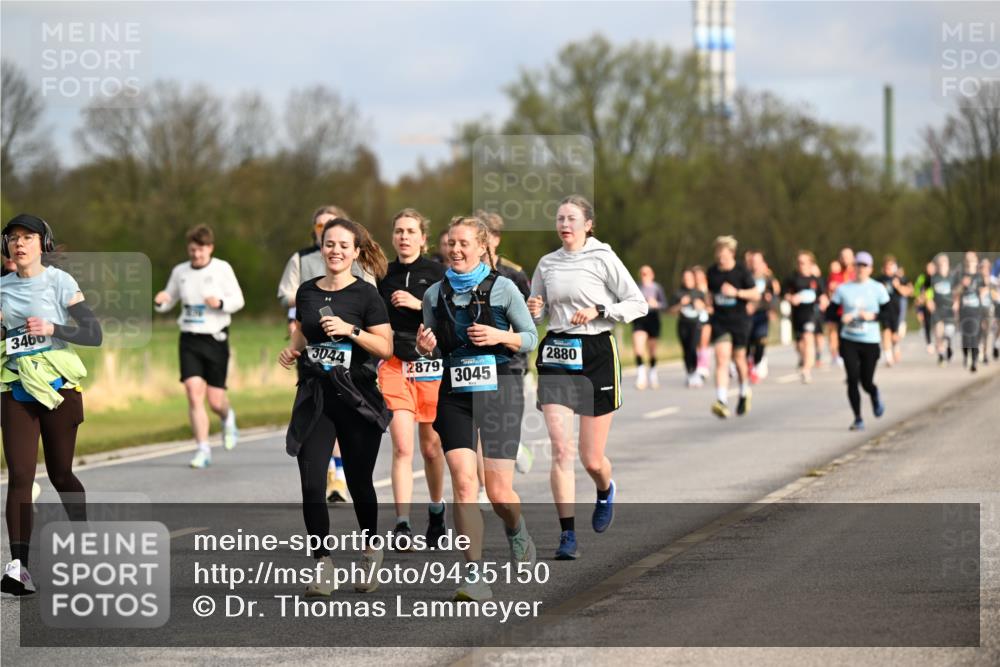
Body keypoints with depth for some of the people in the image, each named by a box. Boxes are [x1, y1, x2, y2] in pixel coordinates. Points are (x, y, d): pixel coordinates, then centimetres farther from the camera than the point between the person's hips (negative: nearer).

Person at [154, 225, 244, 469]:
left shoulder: (222, 269, -2)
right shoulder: (180, 272, 7)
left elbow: (238, 300, 0)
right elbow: (169, 301, 17)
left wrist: (220, 303, -20)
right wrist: (160, 301, -7)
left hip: (215, 339, -2)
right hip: (189, 340, 2)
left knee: (215, 400, 0)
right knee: (194, 393, -12)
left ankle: (228, 418, 38)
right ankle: (203, 450, -9)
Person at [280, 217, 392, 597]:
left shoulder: (365, 295, -4)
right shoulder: (306, 292, 9)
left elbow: (386, 348, -7)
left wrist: (351, 330, -20)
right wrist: (291, 351, 4)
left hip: (355, 398, -3)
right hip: (314, 397, 3)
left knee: (359, 481, 6)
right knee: (311, 483, -8)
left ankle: (370, 553, 28)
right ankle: (322, 566, -2)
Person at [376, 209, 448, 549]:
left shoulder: (436, 273, 0)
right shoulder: (384, 275, 7)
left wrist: (419, 304, -18)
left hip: (431, 366, -1)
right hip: (394, 366, 1)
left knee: (431, 447, 9)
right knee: (402, 447, -11)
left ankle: (436, 512, 33)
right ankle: (402, 525, -15)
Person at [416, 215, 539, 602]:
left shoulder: (503, 288, 0)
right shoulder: (435, 294, 8)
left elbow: (530, 337, 5)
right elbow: (430, 344, 18)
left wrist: (500, 336, -14)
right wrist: (423, 347, -5)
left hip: (499, 390, -2)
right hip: (454, 394, 2)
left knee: (498, 490, -3)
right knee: (464, 482, -13)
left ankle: (516, 531, 34)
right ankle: (475, 578, -13)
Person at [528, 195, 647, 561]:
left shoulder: (603, 259, -3)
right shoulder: (547, 263, 10)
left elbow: (639, 304, -2)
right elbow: (538, 312, 20)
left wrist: (599, 310, -15)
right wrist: (533, 311, -3)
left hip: (597, 355, -3)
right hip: (556, 355, 3)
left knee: (591, 459, 3)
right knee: (560, 448, -12)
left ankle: (605, 490, 40)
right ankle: (567, 534, -9)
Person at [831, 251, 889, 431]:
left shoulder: (878, 288, 1)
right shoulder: (843, 289, 4)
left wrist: (873, 316, -16)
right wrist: (842, 318, -14)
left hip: (870, 341, -1)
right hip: (849, 341, 1)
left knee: (866, 382, 2)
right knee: (853, 379, -9)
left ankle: (875, 395, 39)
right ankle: (858, 418, 2)